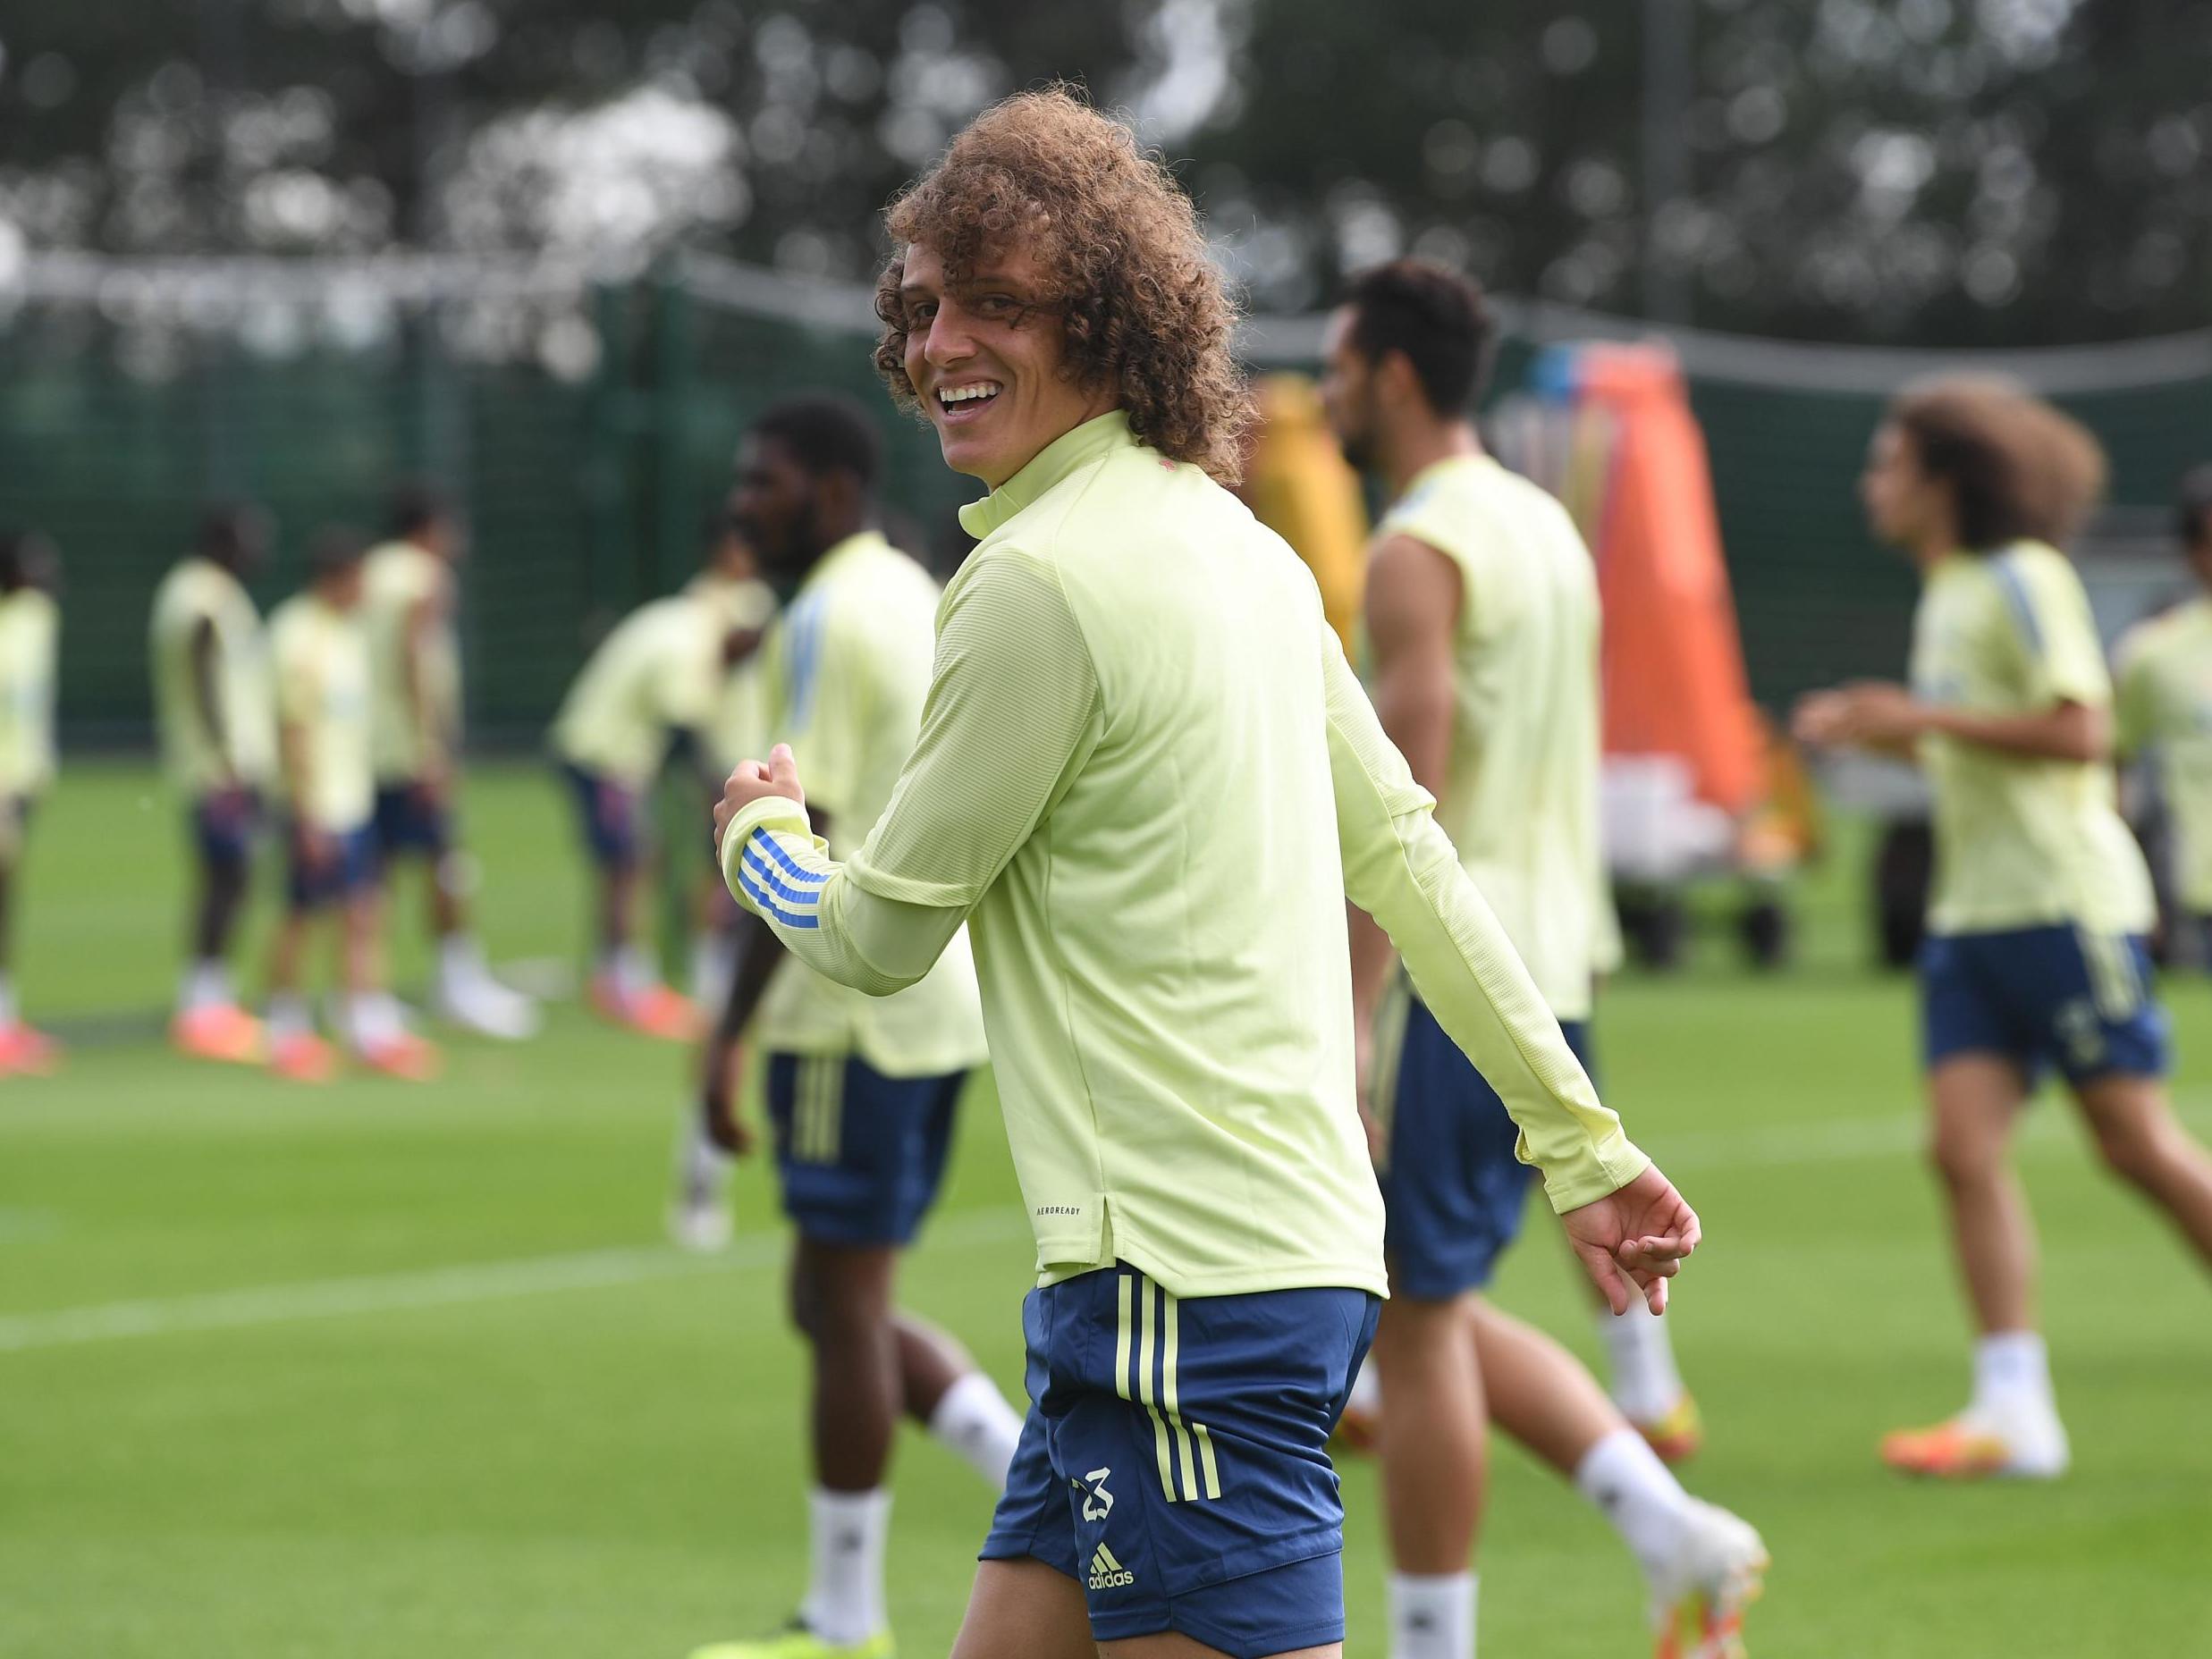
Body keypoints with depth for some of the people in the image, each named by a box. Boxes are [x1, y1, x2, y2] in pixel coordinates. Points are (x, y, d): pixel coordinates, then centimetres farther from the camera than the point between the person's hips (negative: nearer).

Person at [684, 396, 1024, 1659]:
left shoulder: (826, 621, -13)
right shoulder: (920, 599, 15)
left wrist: (730, 1035, -18)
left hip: (855, 1008, -9)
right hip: (949, 996, 9)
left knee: (845, 1305, -1)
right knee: (843, 1306, 15)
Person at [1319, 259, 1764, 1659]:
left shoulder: (1419, 551, -13)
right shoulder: (1545, 526, 15)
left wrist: (1348, 1020, -20)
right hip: (1549, 974, 9)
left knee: (1416, 1320, -1)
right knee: (1442, 1309, 16)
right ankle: (1679, 1537, 3)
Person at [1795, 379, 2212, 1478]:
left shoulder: (2024, 580, -10)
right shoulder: (1947, 595, 17)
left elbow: (2080, 730, -18)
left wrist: (1923, 718, -18)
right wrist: (1880, 731, 11)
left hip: (2064, 902, -8)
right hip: (1971, 915, 8)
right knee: (1964, 1149, -5)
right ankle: (2013, 1409, -8)